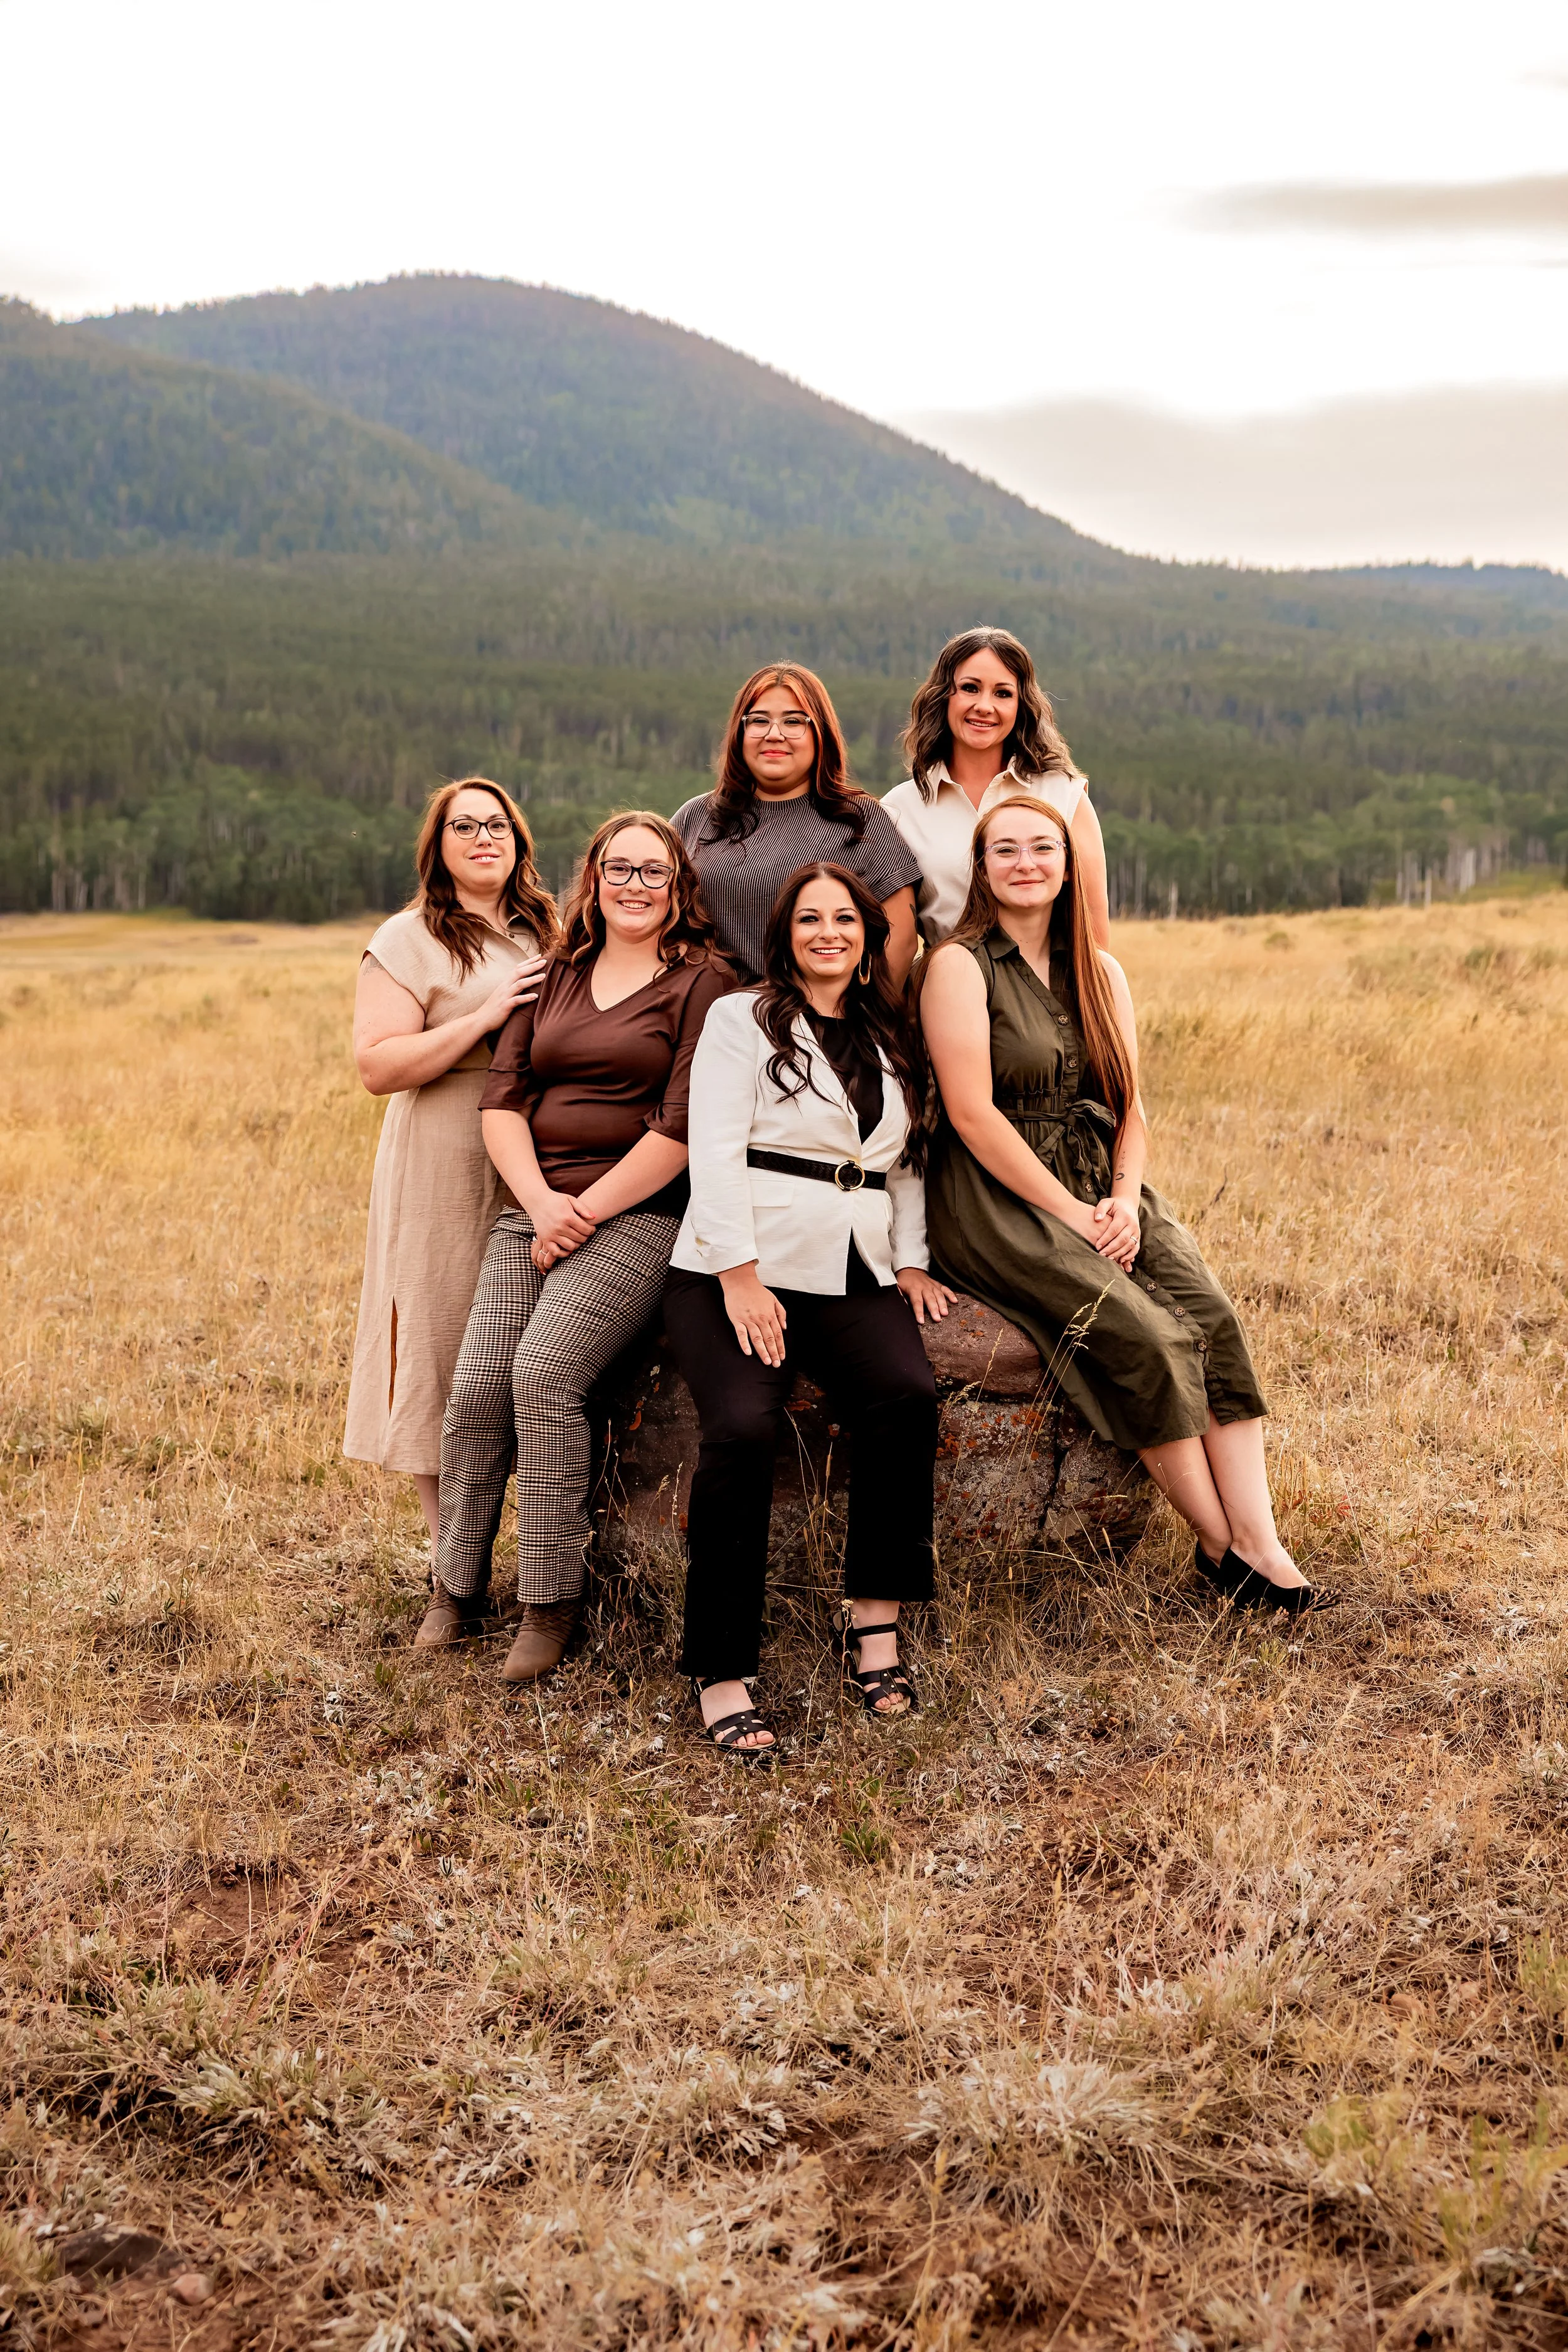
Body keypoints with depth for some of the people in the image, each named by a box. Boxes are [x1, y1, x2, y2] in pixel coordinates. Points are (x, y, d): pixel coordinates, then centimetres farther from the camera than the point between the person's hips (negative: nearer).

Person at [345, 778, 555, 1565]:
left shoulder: (544, 934, 16)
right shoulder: (408, 941, -3)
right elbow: (377, 1065, -13)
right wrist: (485, 1018, -18)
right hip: (446, 1173, -5)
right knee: (445, 1353, -2)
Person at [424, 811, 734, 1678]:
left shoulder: (702, 982, 1)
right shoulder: (553, 975, 17)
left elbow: (684, 1126, -9)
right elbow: (501, 1098, 10)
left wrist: (586, 1210, -11)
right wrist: (540, 1200, -7)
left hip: (636, 1214, -5)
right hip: (533, 1209, 5)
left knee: (542, 1375, -23)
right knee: (474, 1390, -9)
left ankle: (551, 1606, -12)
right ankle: (455, 1590, 8)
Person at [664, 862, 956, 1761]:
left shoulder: (892, 1041, 23)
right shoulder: (742, 1020, 7)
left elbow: (907, 1161, 25)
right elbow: (716, 1153, -4)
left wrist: (911, 1262, 9)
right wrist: (740, 1278, -14)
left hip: (855, 1276, 4)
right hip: (738, 1270, -4)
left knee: (909, 1395, -27)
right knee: (743, 1428, -28)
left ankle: (876, 1620, -14)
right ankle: (722, 1677, -21)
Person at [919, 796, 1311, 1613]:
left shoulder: (1099, 972, 15)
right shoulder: (960, 966, -4)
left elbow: (1130, 1107, 12)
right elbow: (972, 1113, -13)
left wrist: (1124, 1200, -7)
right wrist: (1071, 1213, -16)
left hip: (1102, 1188, 6)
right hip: (996, 1201, -6)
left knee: (1212, 1316, -19)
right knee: (1145, 1334, -25)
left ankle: (1260, 1542, -22)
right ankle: (1220, 1547, -13)